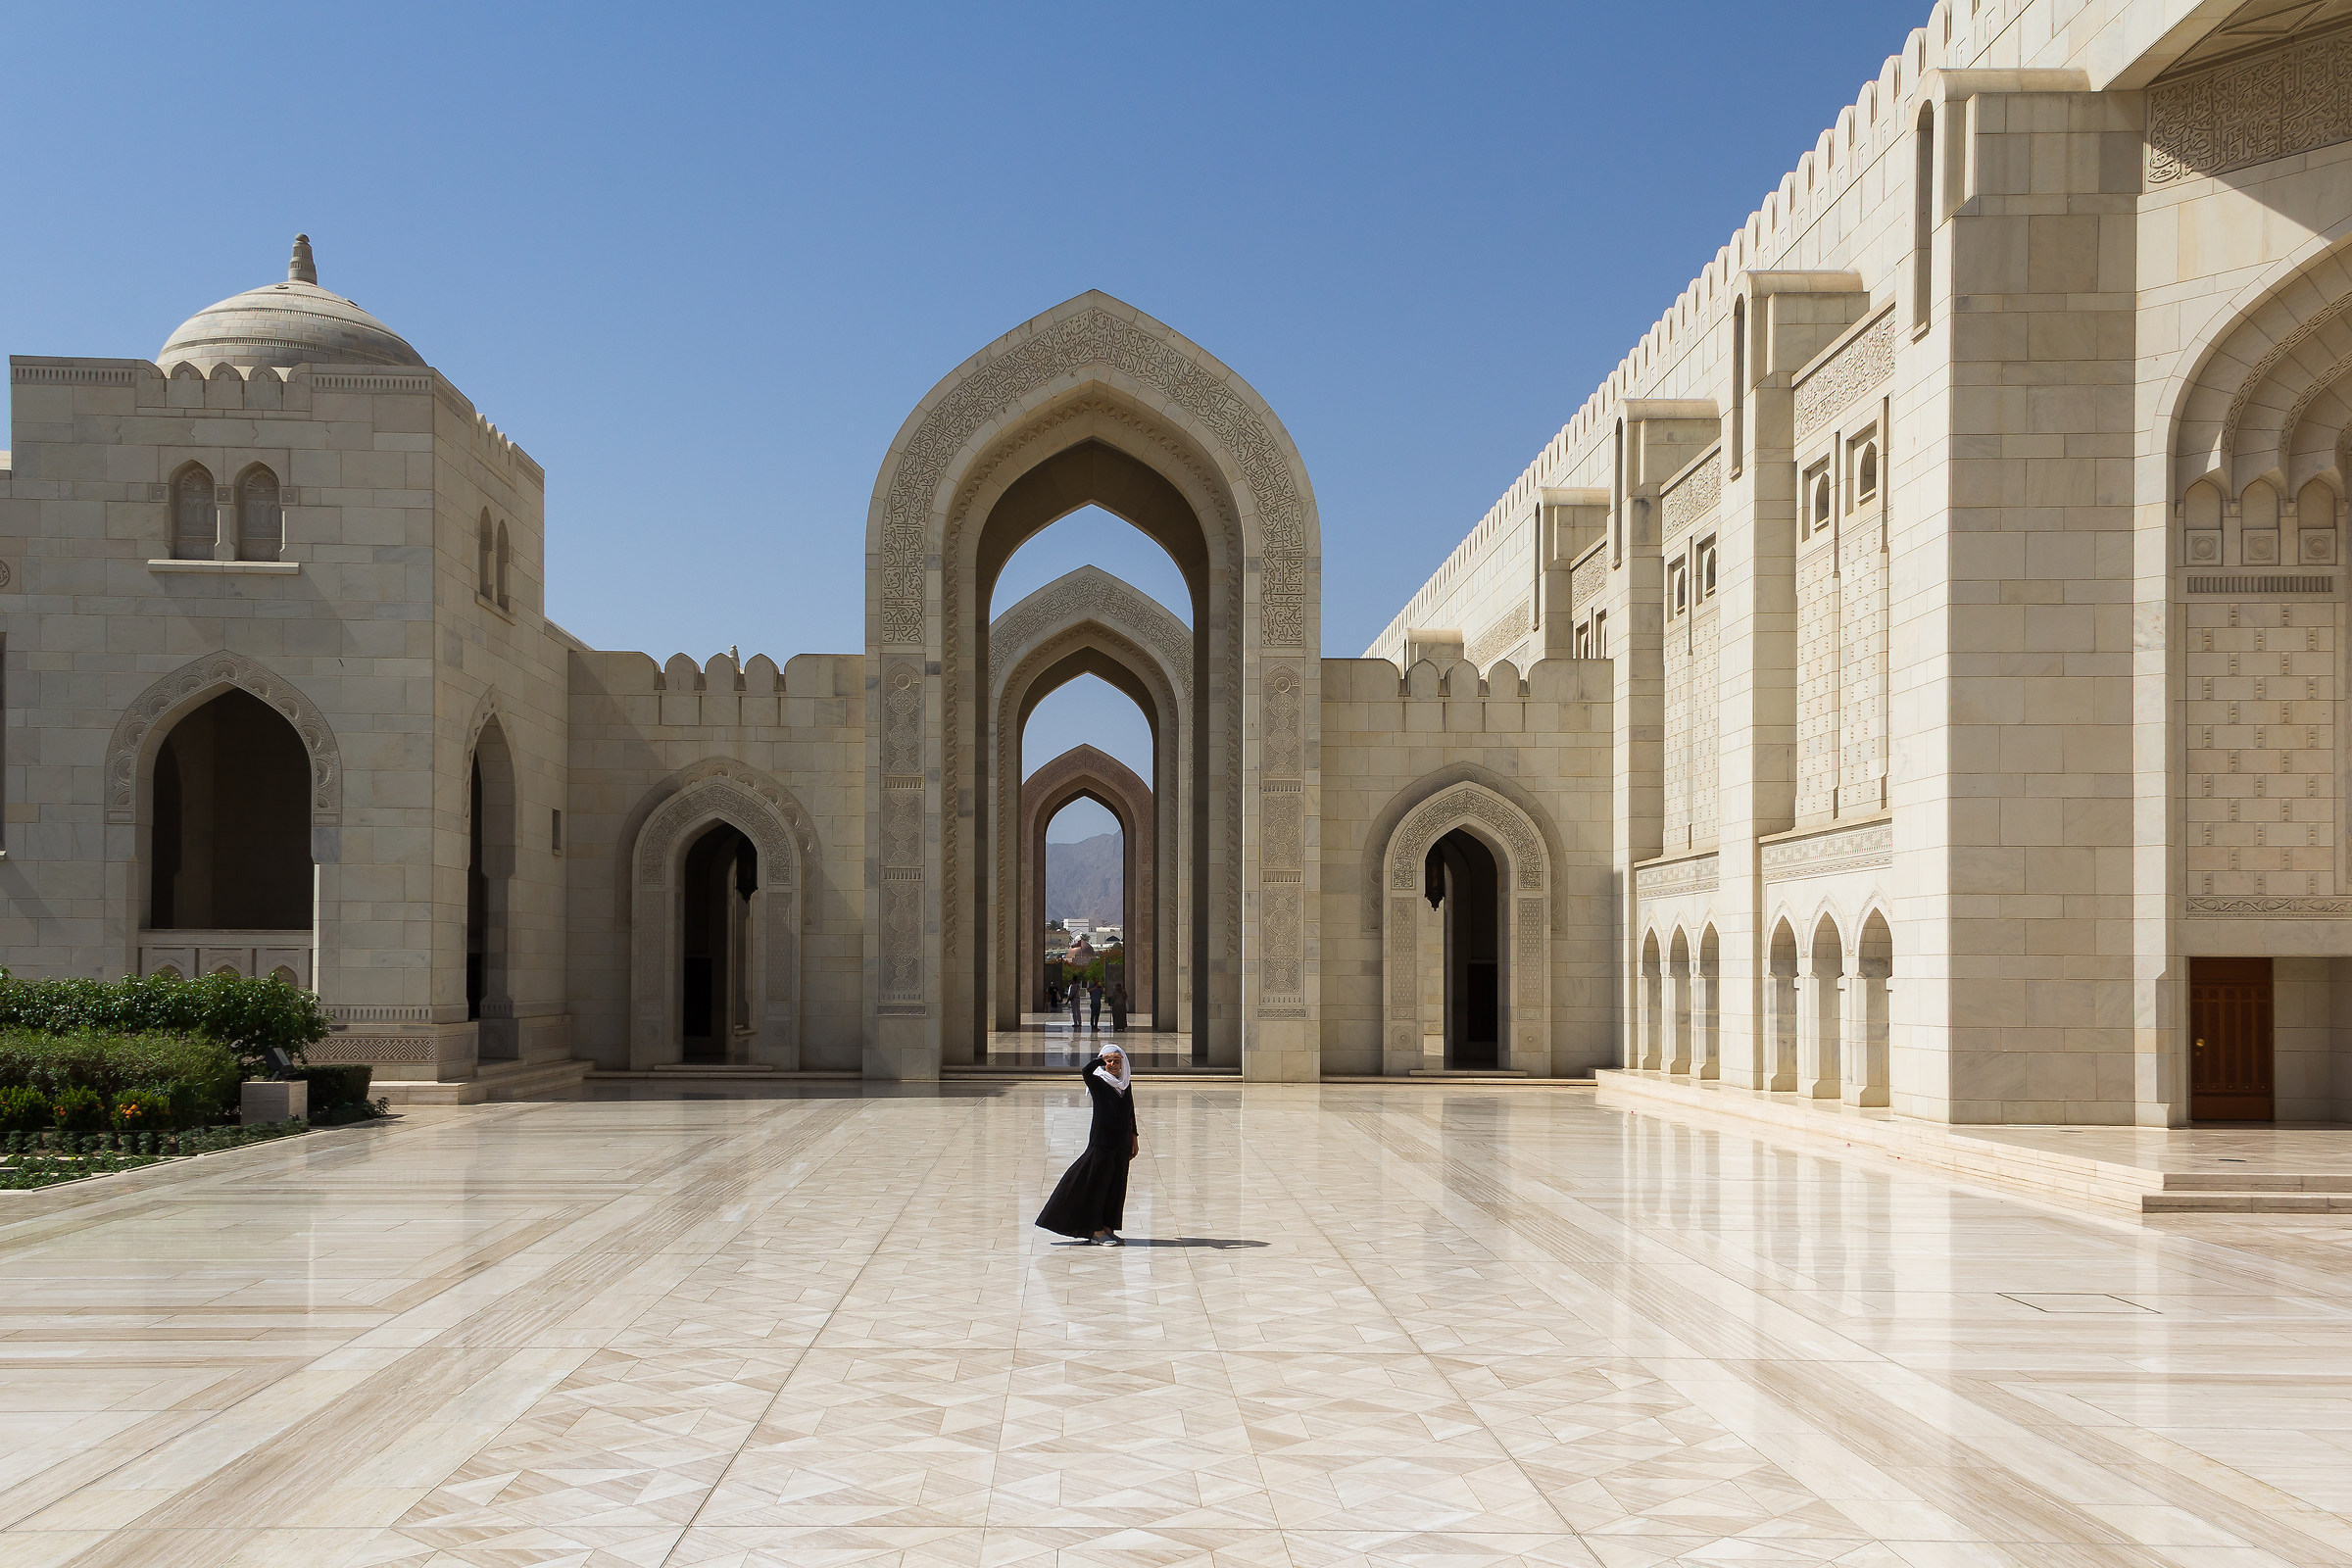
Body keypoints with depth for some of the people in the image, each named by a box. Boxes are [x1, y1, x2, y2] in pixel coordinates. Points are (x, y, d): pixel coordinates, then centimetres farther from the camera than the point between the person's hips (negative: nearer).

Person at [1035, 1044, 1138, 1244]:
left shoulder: (1126, 1083, 12)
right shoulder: (1098, 1083, -5)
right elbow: (1085, 1072, -28)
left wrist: (1134, 1136, 17)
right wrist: (1102, 1058, -22)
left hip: (1121, 1143, 6)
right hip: (1101, 1142, -6)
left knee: (1116, 1187, 8)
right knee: (1097, 1184, -3)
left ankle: (1108, 1228, 15)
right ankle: (1096, 1231, 1)